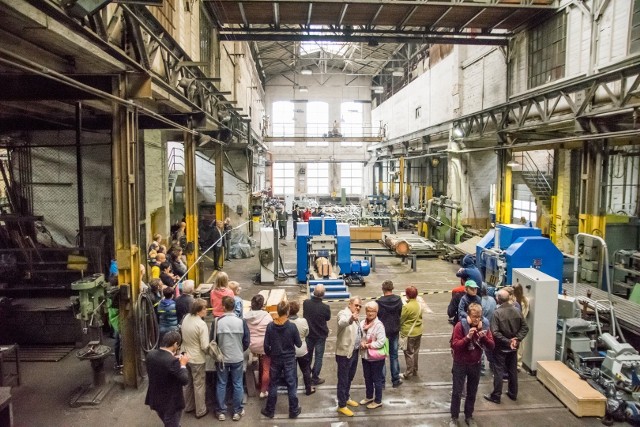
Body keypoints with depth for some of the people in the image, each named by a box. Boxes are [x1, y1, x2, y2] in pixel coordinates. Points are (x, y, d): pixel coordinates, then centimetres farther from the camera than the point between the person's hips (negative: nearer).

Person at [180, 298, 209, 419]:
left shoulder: (186, 318, -6)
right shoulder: (201, 324, -27)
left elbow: (183, 335, 7)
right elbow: (205, 346, -24)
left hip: (185, 356, 7)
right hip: (197, 359, -7)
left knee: (188, 383, 23)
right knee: (199, 385, 10)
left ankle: (188, 406, 39)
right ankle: (200, 411, 25)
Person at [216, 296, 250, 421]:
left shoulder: (217, 322, -14)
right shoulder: (241, 321, -13)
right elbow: (246, 341, -6)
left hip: (221, 358, 0)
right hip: (238, 358, 0)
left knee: (221, 385, 14)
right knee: (237, 384, 12)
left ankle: (221, 412, 22)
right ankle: (237, 411, 21)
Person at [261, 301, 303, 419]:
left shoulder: (270, 326, -12)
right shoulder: (292, 326, -17)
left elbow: (266, 345, -7)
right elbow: (298, 344, -8)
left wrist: (269, 355, 11)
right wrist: (296, 341, 14)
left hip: (275, 359, 2)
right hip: (289, 359, -1)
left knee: (273, 385, 15)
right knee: (291, 385, 10)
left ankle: (269, 410, 25)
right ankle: (294, 411, 22)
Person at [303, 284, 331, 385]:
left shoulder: (305, 303, -18)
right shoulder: (325, 307, -26)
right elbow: (328, 318, -7)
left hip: (308, 334, 4)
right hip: (320, 335, -4)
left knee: (308, 355, 21)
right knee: (318, 357, 12)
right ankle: (315, 378, 20)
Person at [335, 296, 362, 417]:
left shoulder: (355, 316, 10)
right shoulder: (343, 313, -18)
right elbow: (342, 323, -43)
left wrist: (360, 343, 8)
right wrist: (351, 319, -63)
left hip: (354, 351, 9)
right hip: (345, 353, -8)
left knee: (349, 378, 22)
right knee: (343, 380, 4)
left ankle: (346, 398, 40)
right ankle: (342, 406, 15)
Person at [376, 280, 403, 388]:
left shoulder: (379, 302, -19)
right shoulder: (398, 300, -9)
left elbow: (376, 317, -13)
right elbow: (400, 314, 0)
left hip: (383, 332, -3)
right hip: (395, 331, 3)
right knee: (394, 356, 16)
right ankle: (396, 380, 23)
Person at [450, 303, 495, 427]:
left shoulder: (485, 326, -4)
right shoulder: (460, 326, -17)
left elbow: (491, 346, -4)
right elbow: (455, 346, -21)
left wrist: (484, 337, -23)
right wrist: (468, 337, -33)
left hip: (475, 365, 4)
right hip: (460, 364, -4)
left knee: (472, 393, 15)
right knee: (457, 392, 5)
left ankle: (469, 416, 32)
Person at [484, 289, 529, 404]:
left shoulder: (497, 312, -19)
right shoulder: (517, 311, -3)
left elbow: (495, 332, -24)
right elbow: (525, 327, -1)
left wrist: (507, 341, -18)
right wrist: (517, 339, -7)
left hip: (500, 347, -5)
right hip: (513, 347, 5)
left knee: (498, 371, 4)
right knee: (513, 370, 18)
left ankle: (496, 396, 11)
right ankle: (513, 394, 30)